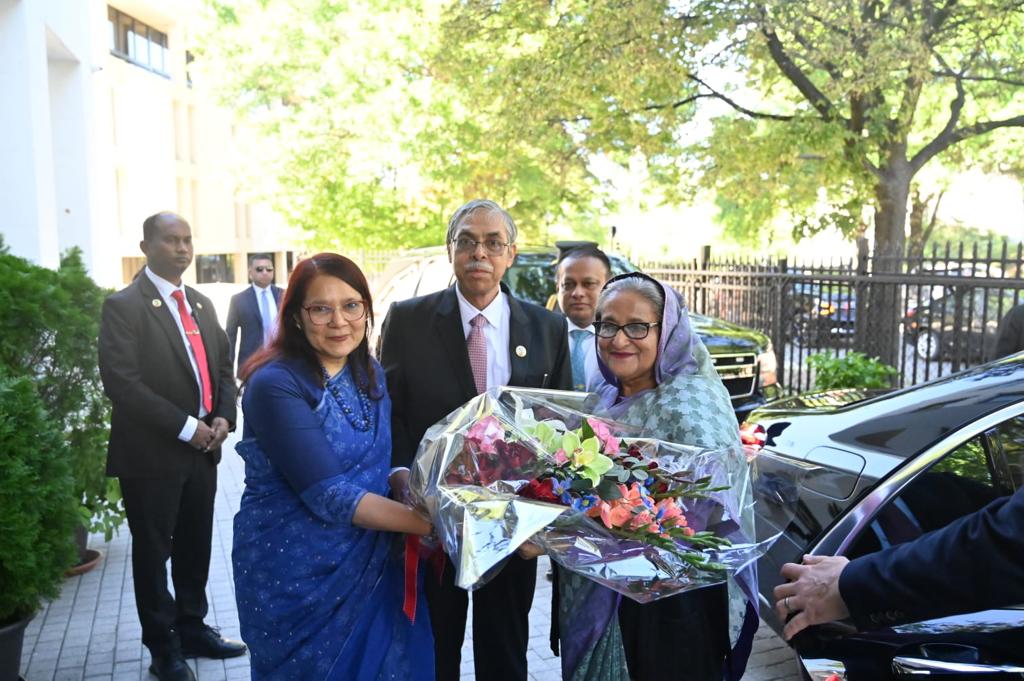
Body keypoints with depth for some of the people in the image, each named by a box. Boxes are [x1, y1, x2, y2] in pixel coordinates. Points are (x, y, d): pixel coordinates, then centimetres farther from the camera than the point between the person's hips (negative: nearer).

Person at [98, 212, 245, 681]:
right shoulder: (123, 306, -9)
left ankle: (192, 629, 32)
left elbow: (223, 368, 15)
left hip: (202, 448, 6)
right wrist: (185, 427, -19)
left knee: (196, 546, 15)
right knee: (153, 551, 8)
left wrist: (223, 416, -3)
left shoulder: (201, 304, 13)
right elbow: (121, 382, -17)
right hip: (151, 452, -6)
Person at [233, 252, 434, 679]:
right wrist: (431, 524, -26)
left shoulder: (370, 373, 1)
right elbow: (328, 495, -25)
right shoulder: (275, 384, -20)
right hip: (294, 576, -6)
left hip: (369, 564, 6)